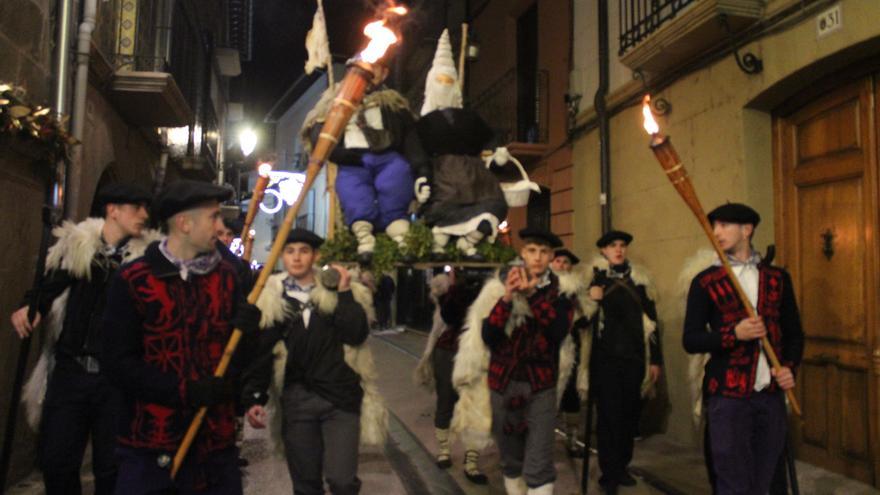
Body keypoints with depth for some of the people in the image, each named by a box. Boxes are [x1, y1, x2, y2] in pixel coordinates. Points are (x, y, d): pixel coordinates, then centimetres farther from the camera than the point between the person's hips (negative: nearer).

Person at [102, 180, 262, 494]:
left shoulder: (226, 275, 5)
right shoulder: (133, 280, -5)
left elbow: (239, 357, 6)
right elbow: (119, 363, -8)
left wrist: (245, 333, -15)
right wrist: (184, 391, -16)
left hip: (216, 439, 3)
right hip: (150, 442, -3)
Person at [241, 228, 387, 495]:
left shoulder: (339, 292, 4)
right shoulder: (270, 298, 5)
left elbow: (356, 334, -9)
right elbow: (260, 352, 3)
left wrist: (345, 292, -10)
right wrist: (253, 398, -3)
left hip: (340, 395, -1)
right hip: (295, 399, 1)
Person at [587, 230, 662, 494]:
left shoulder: (639, 278, 8)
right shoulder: (593, 277, -1)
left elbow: (650, 320, 10)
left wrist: (655, 359, 8)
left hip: (634, 357, 3)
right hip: (605, 358, -3)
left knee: (630, 413, 10)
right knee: (609, 414, 0)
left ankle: (622, 466, 27)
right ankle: (609, 473, 12)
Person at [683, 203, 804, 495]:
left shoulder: (778, 277, 9)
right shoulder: (705, 282, 0)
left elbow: (794, 333, 14)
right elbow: (690, 340, -3)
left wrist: (790, 366, -4)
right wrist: (734, 334, -18)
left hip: (771, 394, 3)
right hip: (728, 394, -3)